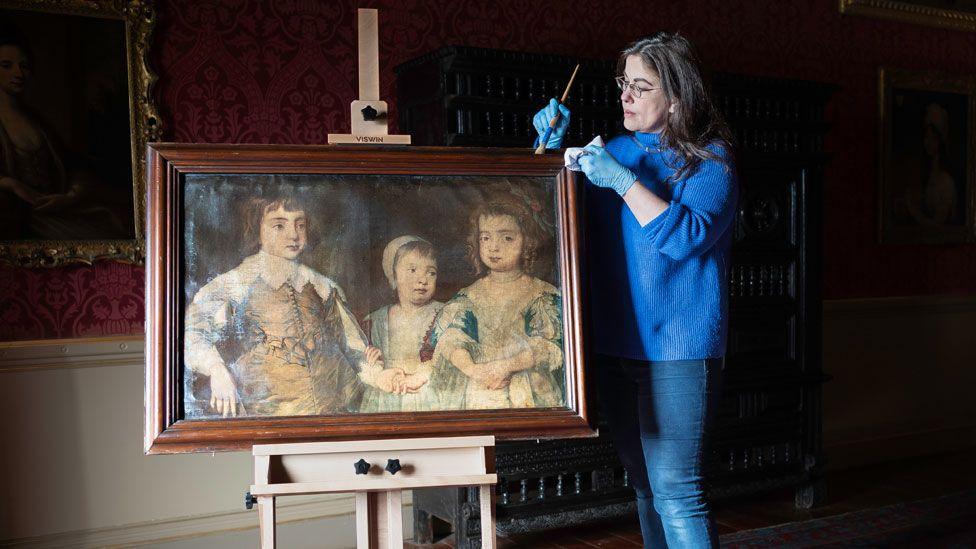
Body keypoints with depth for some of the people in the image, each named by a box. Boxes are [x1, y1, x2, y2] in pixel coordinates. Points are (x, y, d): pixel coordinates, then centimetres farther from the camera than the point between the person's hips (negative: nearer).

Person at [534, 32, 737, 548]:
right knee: (646, 487, 17)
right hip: (615, 346, 6)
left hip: (677, 350, -6)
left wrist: (623, 180, -20)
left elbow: (688, 236, -20)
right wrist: (553, 145, 5)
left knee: (676, 493, -9)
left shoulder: (709, 159, -4)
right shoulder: (614, 151, 11)